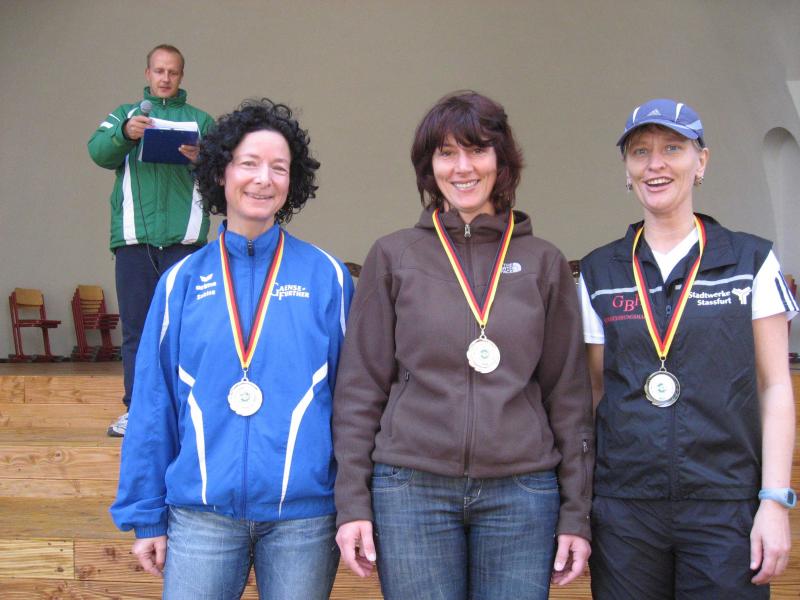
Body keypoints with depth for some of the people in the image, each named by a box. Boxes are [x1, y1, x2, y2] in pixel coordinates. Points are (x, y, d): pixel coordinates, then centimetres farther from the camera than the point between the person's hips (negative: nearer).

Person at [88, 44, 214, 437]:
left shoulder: (200, 121, 14)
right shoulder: (124, 114, 16)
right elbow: (99, 152, -3)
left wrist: (202, 159, -20)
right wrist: (124, 133, -24)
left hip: (183, 239, -1)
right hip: (134, 238, 1)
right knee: (135, 329, 4)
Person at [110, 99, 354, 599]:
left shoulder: (327, 277, -1)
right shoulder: (182, 282, 3)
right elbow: (153, 405, 5)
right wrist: (147, 515, 5)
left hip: (303, 516, -1)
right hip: (202, 515, 1)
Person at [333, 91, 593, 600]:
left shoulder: (544, 262, 7)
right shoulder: (393, 257, 5)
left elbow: (570, 394, 7)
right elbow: (359, 388, 4)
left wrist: (576, 513, 3)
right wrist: (353, 502, -2)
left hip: (522, 495, 1)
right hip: (412, 490, -1)